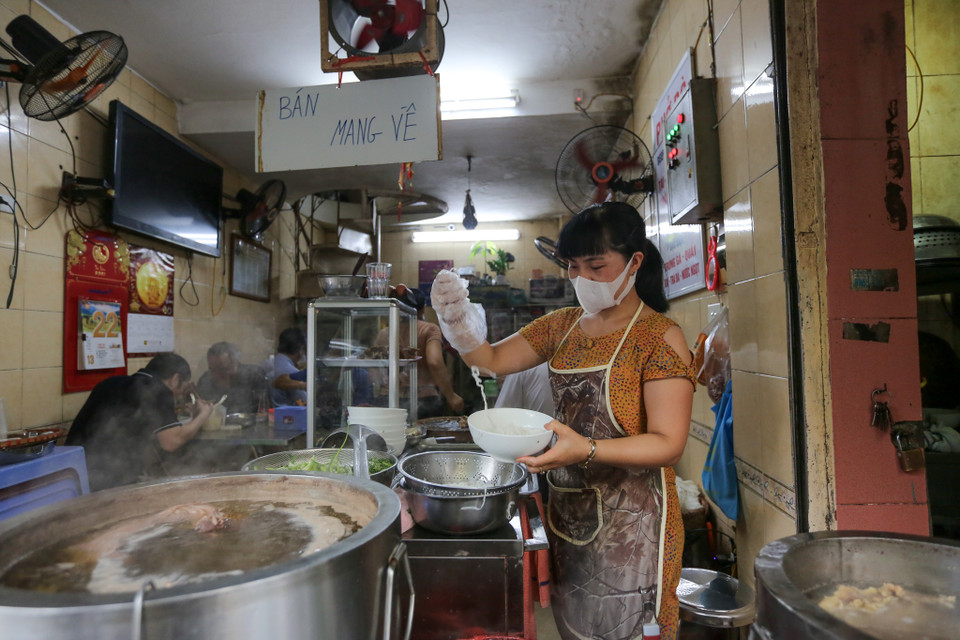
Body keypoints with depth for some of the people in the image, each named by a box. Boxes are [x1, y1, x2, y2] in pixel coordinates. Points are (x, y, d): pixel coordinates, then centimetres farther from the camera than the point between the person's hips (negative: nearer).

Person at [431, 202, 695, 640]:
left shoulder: (659, 336, -12)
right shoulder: (563, 325, 7)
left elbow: (668, 443, -17)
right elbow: (492, 360, 7)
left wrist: (587, 450, -32)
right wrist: (456, 316, -12)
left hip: (629, 520, -5)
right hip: (567, 510, 5)